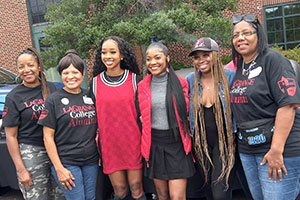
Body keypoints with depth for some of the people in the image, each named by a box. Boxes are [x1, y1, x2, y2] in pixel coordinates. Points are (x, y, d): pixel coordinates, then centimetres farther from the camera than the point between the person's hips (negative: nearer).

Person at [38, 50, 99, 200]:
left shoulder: (89, 96, 7)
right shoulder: (53, 100, -6)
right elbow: (48, 137, -7)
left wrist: (100, 152, 6)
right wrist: (59, 168, -11)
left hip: (91, 161, 4)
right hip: (66, 163, -4)